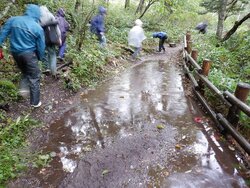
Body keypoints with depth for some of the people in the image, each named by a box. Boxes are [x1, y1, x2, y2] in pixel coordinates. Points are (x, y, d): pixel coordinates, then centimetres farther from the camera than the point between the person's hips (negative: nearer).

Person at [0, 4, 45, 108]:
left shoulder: (12, 20, -1)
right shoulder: (38, 28, -10)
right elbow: (41, 46, -4)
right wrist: (40, 57, 11)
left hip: (15, 52, 5)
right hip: (29, 54, -4)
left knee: (24, 71, 31)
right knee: (34, 77, 6)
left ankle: (24, 88, 16)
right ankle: (35, 102, 12)